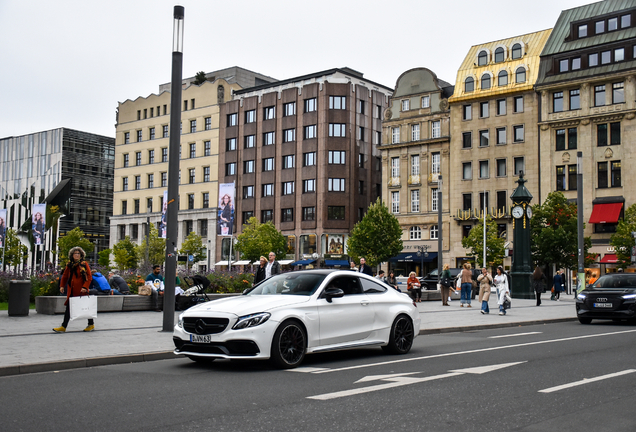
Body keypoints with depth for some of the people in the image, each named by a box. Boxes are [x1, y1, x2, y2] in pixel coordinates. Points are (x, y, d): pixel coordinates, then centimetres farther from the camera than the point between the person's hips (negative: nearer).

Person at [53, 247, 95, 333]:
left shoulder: (84, 264, -4)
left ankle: (91, 325, 17)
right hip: (71, 291, 5)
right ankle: (63, 327, 7)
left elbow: (89, 277, -8)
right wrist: (62, 286, 8)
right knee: (68, 308, 5)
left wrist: (85, 287, -17)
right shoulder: (69, 265, 11)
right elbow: (65, 276, 20)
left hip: (81, 290, -5)